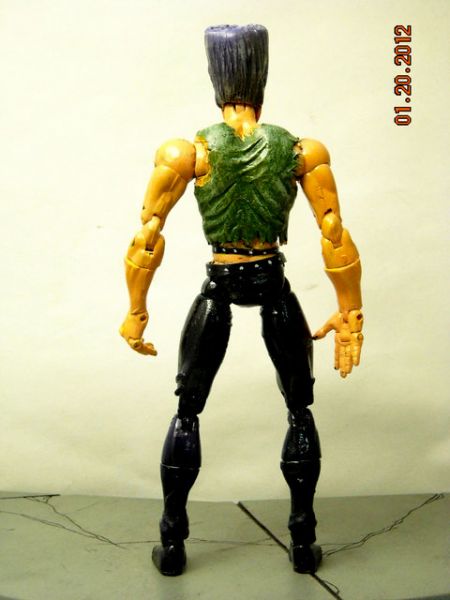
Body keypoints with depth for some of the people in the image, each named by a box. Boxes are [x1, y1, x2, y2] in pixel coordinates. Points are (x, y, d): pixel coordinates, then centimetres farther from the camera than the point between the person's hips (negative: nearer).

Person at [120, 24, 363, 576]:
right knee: (299, 410, 18)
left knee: (187, 412, 15)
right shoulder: (302, 150, -4)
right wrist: (349, 313, 3)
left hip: (218, 286, -1)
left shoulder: (187, 152, -8)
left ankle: (172, 545, 23)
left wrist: (136, 313, -2)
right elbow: (336, 240, -6)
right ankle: (303, 543, 26)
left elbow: (147, 239, -11)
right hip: (274, 286, 1)